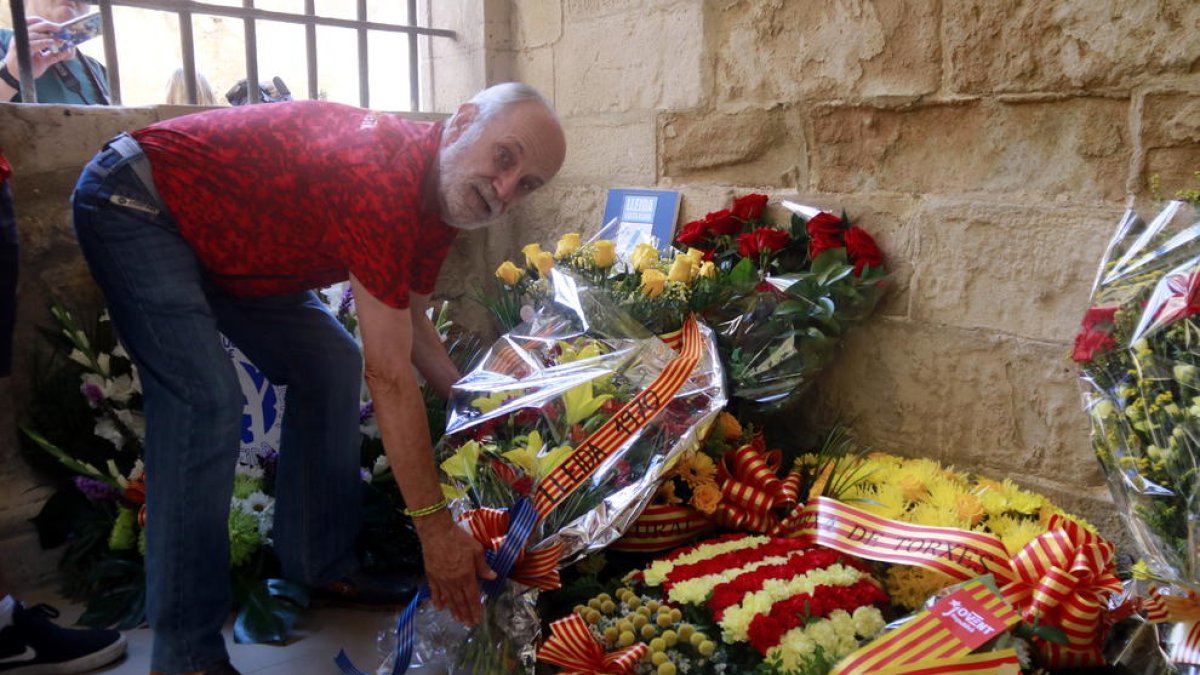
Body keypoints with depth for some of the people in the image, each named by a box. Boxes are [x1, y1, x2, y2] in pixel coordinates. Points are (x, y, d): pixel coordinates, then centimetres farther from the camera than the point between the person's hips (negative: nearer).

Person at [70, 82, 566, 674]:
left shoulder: (443, 198, -7)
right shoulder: (383, 176, -36)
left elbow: (409, 321, 7)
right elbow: (389, 375, -36)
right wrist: (435, 526, -31)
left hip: (227, 236, 9)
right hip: (132, 200, -9)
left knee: (331, 366, 3)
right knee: (208, 402, -22)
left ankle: (319, 567, 14)